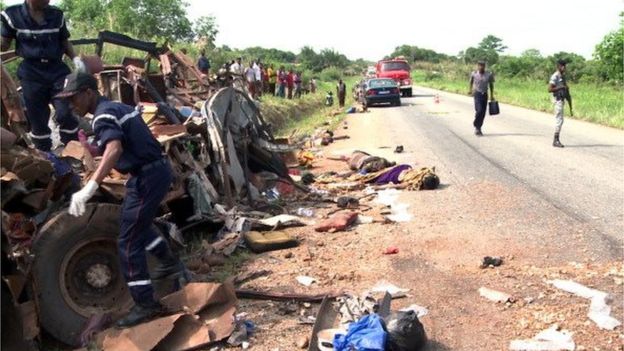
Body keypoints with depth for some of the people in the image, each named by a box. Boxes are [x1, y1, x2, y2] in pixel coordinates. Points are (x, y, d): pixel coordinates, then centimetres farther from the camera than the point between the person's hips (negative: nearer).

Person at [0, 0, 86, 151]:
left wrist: (75, 58, -2)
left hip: (58, 70, 1)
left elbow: (64, 42, 15)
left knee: (65, 114, -9)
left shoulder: (57, 15, 3)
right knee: (37, 119, 5)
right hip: (31, 73, -1)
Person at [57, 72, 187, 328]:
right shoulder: (118, 107, 14)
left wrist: (89, 188, -45)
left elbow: (114, 149, -35)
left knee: (128, 243, -5)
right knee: (137, 226, 28)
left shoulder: (103, 115, -15)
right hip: (157, 170, 10)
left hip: (147, 177, -10)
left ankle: (145, 305, 0)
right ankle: (171, 264, 40)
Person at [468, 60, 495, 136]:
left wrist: (492, 95, 8)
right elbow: (471, 82, 12)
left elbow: (491, 85, 8)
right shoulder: (474, 74, -7)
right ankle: (477, 127, 1)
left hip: (485, 94, 3)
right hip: (477, 94, -3)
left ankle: (478, 128, 20)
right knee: (479, 110, -17)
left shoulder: (489, 74, -4)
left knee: (483, 113, 5)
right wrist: (470, 90, 1)